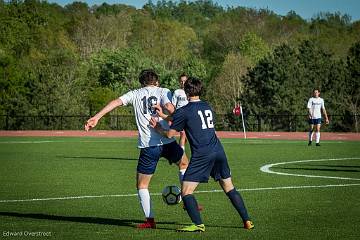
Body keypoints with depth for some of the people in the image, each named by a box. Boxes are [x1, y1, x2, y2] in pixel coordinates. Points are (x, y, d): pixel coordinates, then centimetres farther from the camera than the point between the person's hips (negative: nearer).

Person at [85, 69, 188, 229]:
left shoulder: (135, 94, 11)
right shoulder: (163, 92, 7)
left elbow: (116, 102, -3)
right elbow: (170, 108, -13)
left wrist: (96, 117, -7)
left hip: (148, 147, -1)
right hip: (167, 142, 1)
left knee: (142, 185, 13)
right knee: (184, 163, 32)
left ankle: (150, 220, 7)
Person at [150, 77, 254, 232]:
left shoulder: (184, 111, -2)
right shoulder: (207, 107, 19)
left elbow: (170, 134, 3)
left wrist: (157, 127, 22)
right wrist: (164, 116, 35)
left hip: (201, 155, -6)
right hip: (218, 151, 6)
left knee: (186, 191, -1)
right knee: (230, 189, 16)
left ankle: (198, 224, -15)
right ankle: (247, 221, 13)